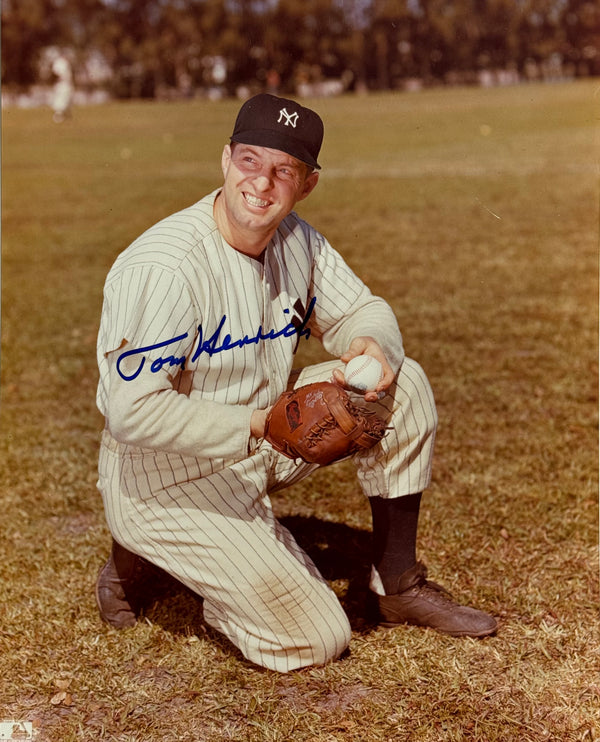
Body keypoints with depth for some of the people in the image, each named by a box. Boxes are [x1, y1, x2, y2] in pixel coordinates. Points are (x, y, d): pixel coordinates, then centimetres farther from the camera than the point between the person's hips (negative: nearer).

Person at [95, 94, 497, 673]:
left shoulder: (297, 240, -3)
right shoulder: (162, 266, -27)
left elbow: (360, 309, 8)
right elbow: (134, 412, -29)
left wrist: (374, 345, -17)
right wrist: (261, 425, -31)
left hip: (260, 444, 7)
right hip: (167, 474, -7)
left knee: (404, 385, -8)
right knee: (315, 640, -10)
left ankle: (399, 585, 5)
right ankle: (137, 556, 9)